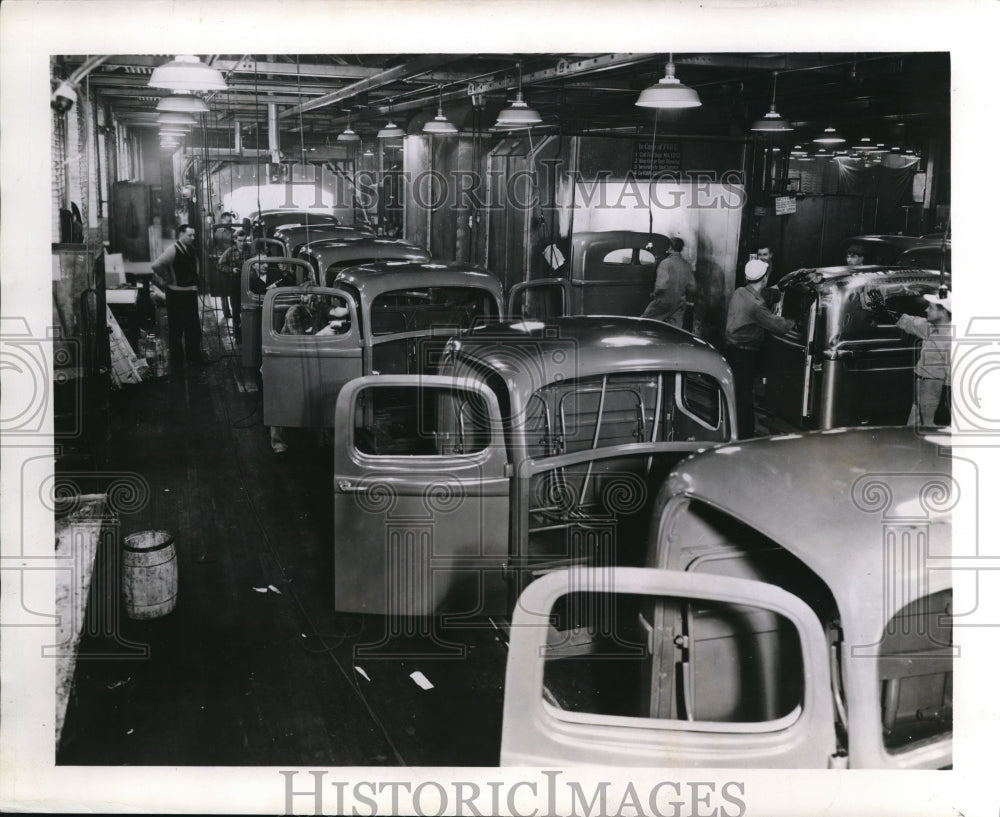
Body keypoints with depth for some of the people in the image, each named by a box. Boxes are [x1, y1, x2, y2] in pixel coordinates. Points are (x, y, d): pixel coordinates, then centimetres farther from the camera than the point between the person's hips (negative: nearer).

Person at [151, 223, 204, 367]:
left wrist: (194, 283, 11)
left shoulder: (191, 250, 8)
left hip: (190, 293, 7)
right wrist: (168, 279, -15)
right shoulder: (173, 250, -17)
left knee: (193, 327, 13)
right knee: (177, 328, 5)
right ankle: (176, 359, 16)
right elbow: (156, 265, -27)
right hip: (177, 294, -7)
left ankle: (193, 356, 24)